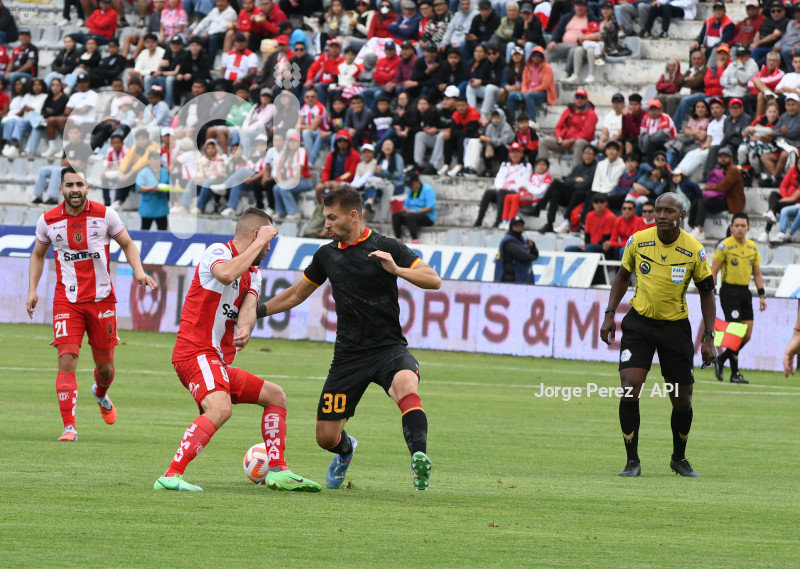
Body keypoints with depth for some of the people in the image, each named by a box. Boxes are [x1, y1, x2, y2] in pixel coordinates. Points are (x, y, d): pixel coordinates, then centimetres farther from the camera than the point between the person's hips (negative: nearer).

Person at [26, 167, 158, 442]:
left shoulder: (105, 215, -4)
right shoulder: (48, 220, -1)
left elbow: (127, 244, 8)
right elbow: (38, 254, 15)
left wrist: (138, 270, -9)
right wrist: (32, 289, 5)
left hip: (101, 298, 1)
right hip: (66, 301, 0)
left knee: (105, 365, 9)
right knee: (67, 360, -16)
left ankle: (101, 394, 47)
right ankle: (69, 427, -14)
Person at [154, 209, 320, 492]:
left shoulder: (253, 274, 19)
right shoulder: (217, 252, -5)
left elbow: (248, 309, -1)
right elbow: (226, 274, -30)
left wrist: (245, 329, -25)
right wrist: (260, 242, -19)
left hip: (219, 362, 10)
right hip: (196, 353, -10)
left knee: (275, 395, 19)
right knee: (220, 409, -33)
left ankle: (277, 471, 18)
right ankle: (171, 476, -39)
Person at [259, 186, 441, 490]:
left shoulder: (386, 247, -5)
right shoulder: (327, 254, 9)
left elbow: (433, 280, -12)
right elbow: (296, 294, 23)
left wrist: (396, 269, -27)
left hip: (389, 348, -4)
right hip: (348, 355, 4)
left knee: (406, 386, -39)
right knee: (325, 436, 3)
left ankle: (419, 458, -46)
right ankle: (346, 449, 39)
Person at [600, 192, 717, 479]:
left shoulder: (694, 251, -9)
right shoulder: (637, 241, -6)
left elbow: (706, 293, 2)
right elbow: (623, 276, 11)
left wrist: (708, 337, -3)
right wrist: (610, 314, 3)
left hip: (676, 326, 0)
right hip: (639, 323, 0)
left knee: (682, 400, 5)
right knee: (629, 389, -16)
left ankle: (679, 459, 29)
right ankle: (632, 461, -4)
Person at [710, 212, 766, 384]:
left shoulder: (752, 247, 10)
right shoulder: (724, 246, -7)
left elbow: (757, 273, 17)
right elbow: (713, 271, -6)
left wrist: (762, 295, 10)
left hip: (745, 292, 6)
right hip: (729, 291, -6)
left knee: (746, 335, 4)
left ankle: (721, 359, 23)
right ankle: (734, 373, -3)